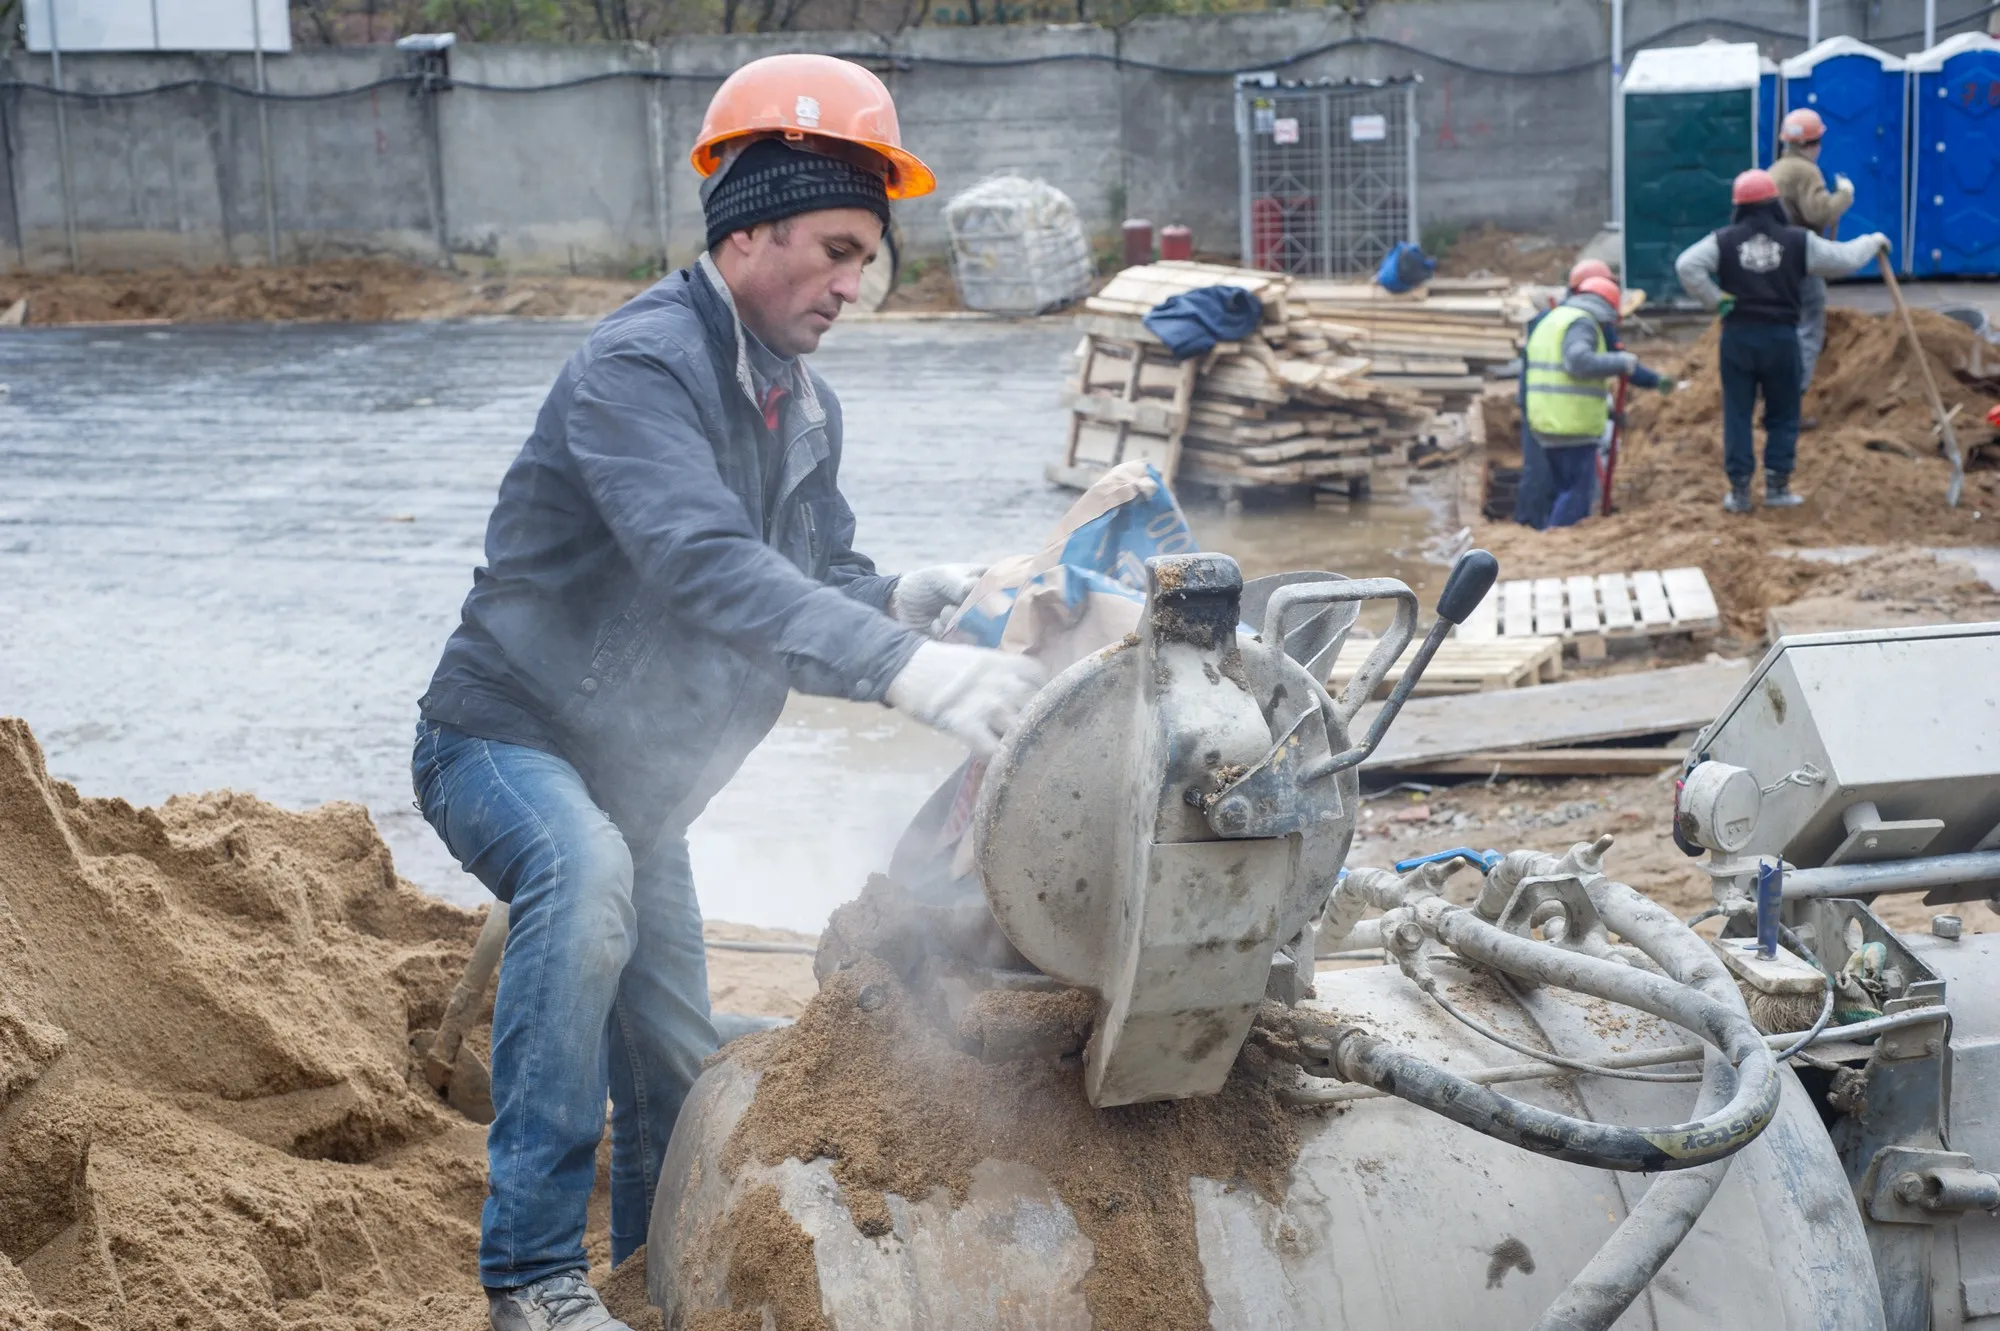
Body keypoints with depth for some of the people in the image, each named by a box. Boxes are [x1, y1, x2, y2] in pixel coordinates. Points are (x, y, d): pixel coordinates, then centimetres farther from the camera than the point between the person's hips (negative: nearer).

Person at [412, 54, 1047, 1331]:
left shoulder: (808, 407, 6)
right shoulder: (640, 366, -25)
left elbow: (818, 578, 6)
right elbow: (706, 568, -40)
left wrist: (898, 598, -19)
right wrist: (906, 669, -49)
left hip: (636, 777, 8)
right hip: (510, 738, -8)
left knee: (676, 1076, 11)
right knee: (585, 876, -39)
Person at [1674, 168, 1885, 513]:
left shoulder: (1724, 240, -3)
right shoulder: (1798, 241, -2)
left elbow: (1687, 266, -15)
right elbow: (1843, 259, 4)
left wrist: (1715, 299, -5)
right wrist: (1872, 241, 24)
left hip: (1738, 335, 0)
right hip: (1781, 336, 0)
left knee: (1737, 414, 7)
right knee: (1783, 415, 12)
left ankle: (1739, 489, 5)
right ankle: (1777, 486, 9)